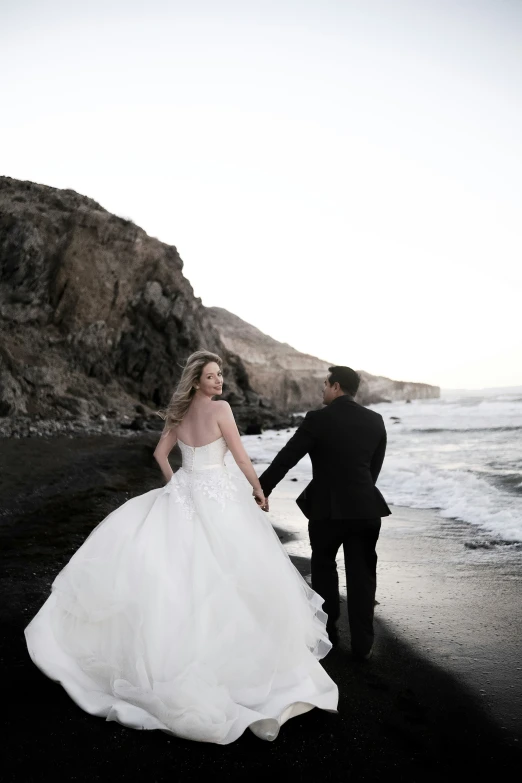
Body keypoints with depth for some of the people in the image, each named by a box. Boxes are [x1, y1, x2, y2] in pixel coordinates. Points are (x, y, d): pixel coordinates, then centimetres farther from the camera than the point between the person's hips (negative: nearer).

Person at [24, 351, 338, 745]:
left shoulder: (180, 412, 7)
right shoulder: (220, 408, -12)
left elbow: (160, 453, 16)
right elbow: (242, 458, -9)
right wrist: (260, 491, 5)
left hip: (184, 492, 6)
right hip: (218, 496, -6)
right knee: (226, 575, 5)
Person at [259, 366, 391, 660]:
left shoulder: (318, 419, -11)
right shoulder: (375, 420, 3)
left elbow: (286, 459, -9)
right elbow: (375, 467, 10)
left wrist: (259, 491, -2)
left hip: (328, 508, -3)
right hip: (366, 508, 3)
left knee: (324, 567, 19)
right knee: (362, 574, 13)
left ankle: (328, 630, 29)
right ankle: (363, 643, 17)